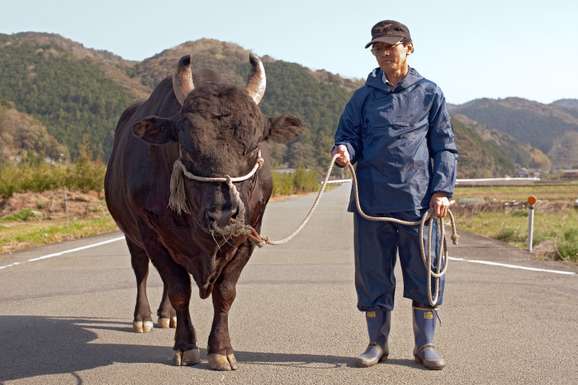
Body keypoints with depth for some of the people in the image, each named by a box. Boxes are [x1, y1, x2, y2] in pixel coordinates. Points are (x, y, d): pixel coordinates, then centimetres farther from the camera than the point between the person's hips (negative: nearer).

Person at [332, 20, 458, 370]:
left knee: (425, 273, 3)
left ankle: (425, 344, 17)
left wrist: (442, 190, -4)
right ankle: (377, 343, 19)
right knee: (372, 272, 6)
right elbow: (349, 134, 11)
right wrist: (345, 150, -14)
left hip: (419, 200, -1)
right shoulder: (364, 97, 10)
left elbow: (445, 147, 6)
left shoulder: (429, 94, 6)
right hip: (371, 200, 2)